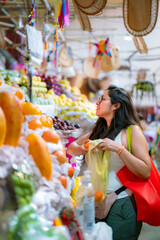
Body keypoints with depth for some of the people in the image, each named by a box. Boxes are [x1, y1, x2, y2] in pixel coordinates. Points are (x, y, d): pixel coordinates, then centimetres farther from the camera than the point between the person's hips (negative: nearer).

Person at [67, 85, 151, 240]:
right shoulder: (99, 130, 14)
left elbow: (146, 172, -16)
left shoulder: (132, 130, -7)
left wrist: (118, 148, -23)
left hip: (121, 205, -6)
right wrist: (82, 149, -4)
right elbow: (71, 148, 17)